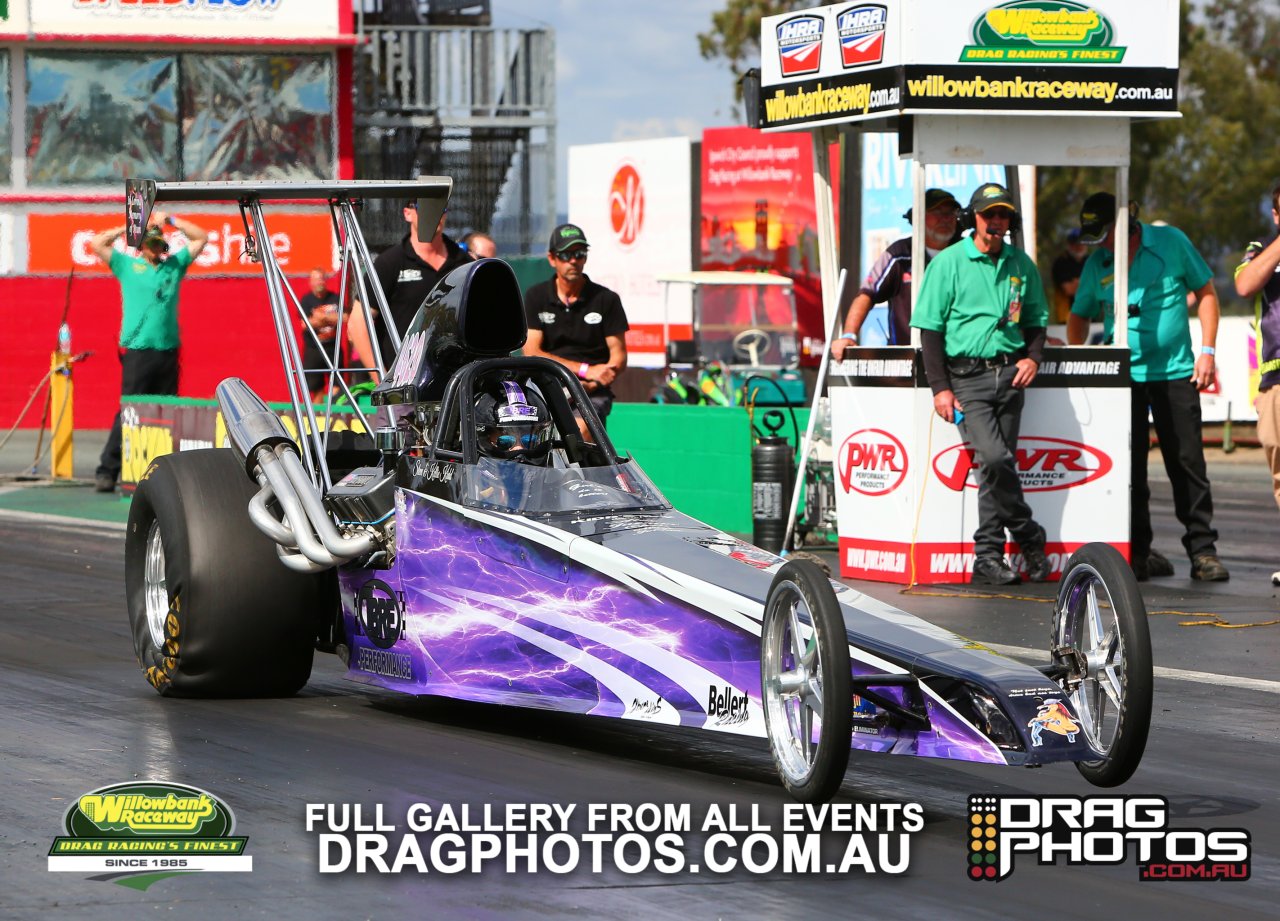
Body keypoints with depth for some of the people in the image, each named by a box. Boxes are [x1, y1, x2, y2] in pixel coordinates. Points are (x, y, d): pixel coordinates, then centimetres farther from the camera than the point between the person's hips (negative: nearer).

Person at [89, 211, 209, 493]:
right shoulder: (127, 265, 10)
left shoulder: (175, 265, 17)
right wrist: (127, 228, 10)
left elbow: (201, 237, 21)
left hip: (168, 351, 4)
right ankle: (107, 471, -8)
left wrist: (171, 221, 14)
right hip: (137, 351, -4)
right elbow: (97, 244, 4)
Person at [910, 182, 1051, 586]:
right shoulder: (948, 263, 0)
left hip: (1009, 374, 4)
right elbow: (930, 328, -1)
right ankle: (1031, 540, -4)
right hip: (965, 375, -4)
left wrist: (1032, 357, 2)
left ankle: (988, 557, 6)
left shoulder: (1021, 264, 12)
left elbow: (1037, 319, 23)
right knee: (995, 457, -19)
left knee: (996, 464, 1)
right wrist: (940, 388, -7)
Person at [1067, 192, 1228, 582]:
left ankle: (1202, 550, 5)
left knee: (1188, 463, -1)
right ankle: (1138, 553, 7)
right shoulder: (1096, 264, 7)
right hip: (1123, 375, 2)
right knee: (1130, 467, 0)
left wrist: (1207, 350, -2)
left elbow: (1205, 292, 5)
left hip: (1176, 373, -2)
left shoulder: (1171, 242, 0)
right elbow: (1079, 316, 16)